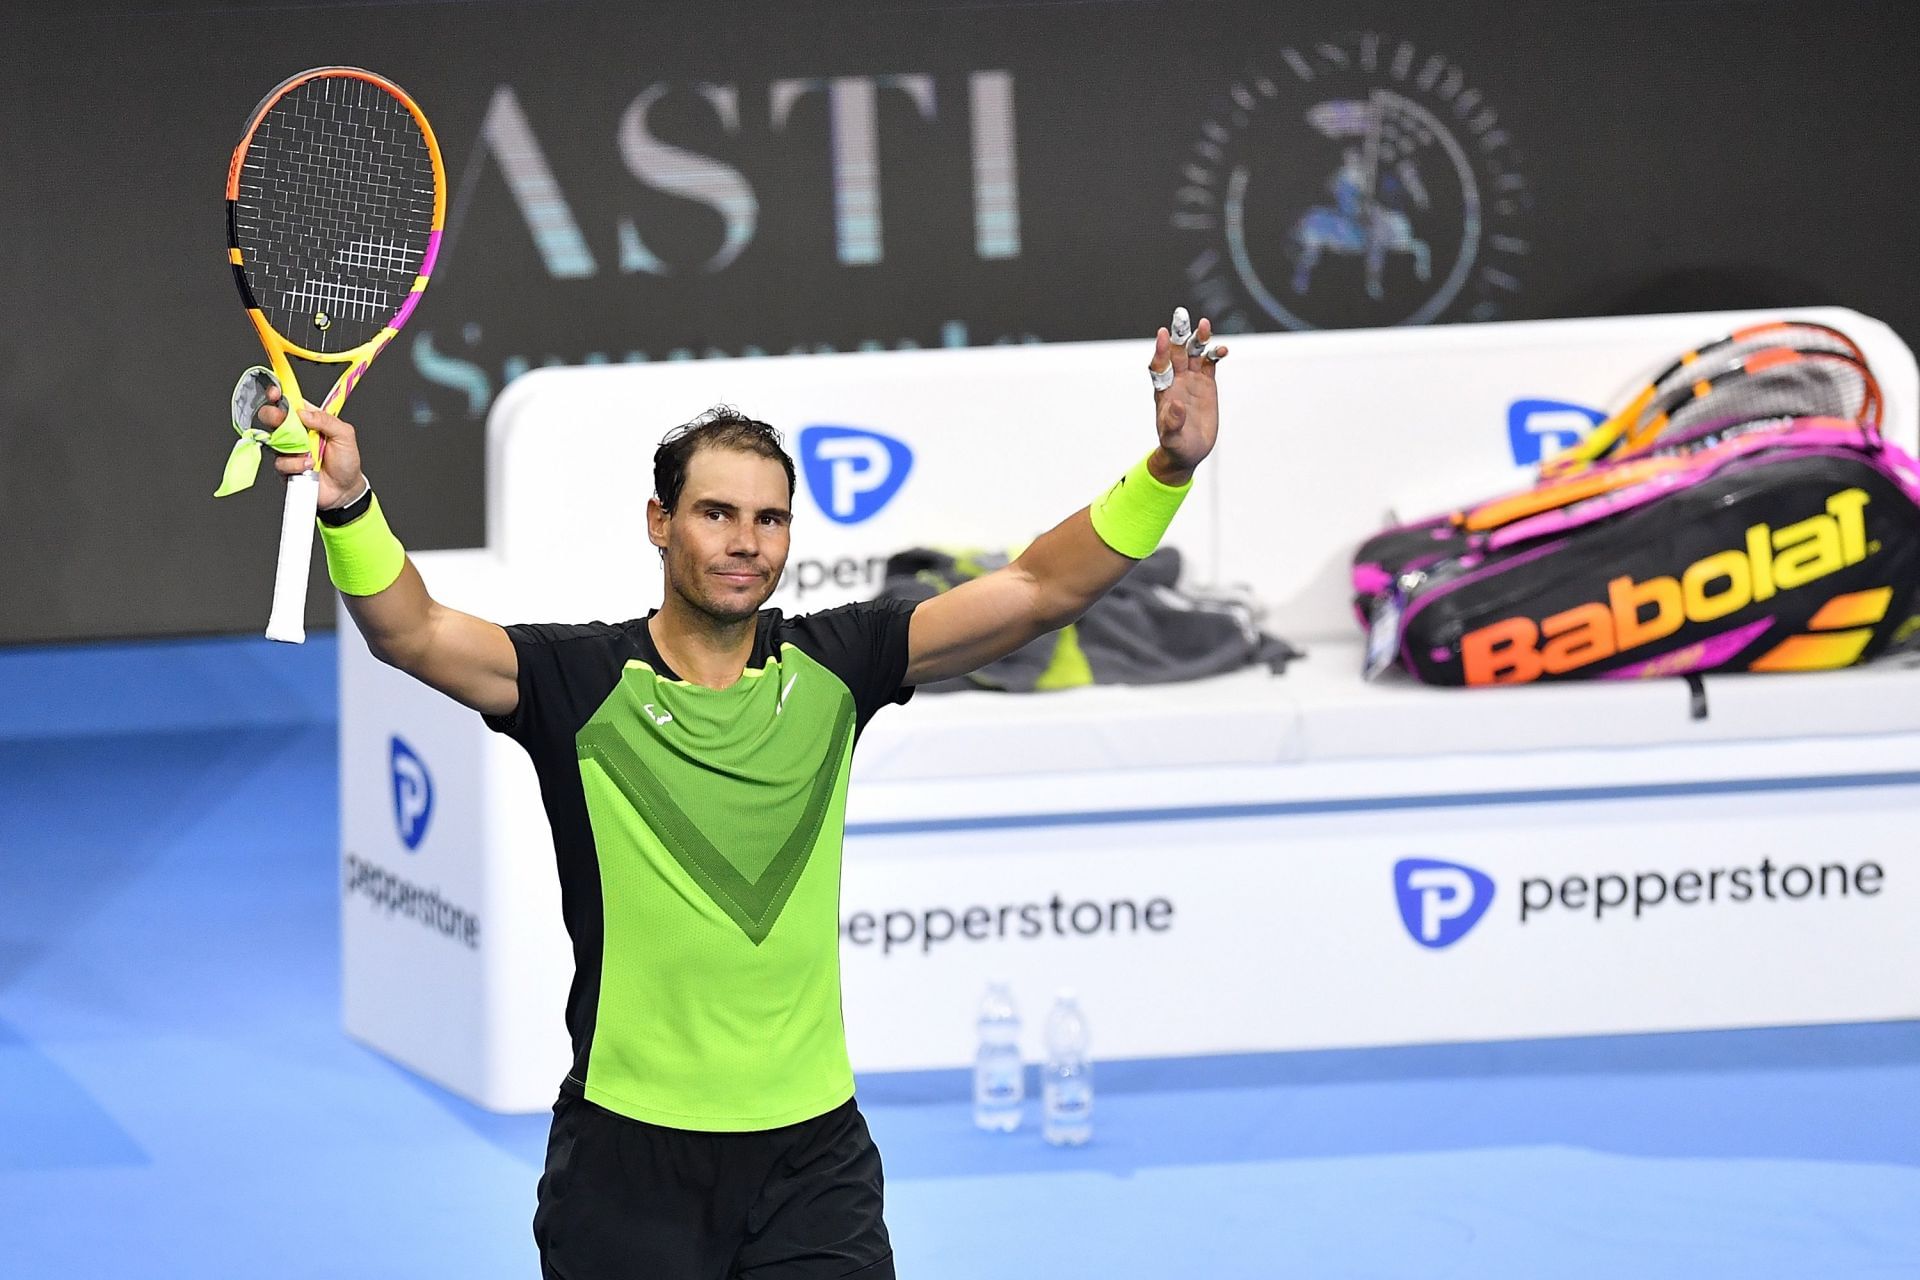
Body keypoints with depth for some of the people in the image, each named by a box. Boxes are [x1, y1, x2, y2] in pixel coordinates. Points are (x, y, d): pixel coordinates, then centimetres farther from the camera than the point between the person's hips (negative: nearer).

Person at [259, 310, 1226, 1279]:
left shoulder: (830, 668, 4)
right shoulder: (583, 681, -4)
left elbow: (1037, 590, 1)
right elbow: (413, 634, -19)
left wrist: (1169, 470, -12)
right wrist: (349, 507, -38)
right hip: (628, 1157, -2)